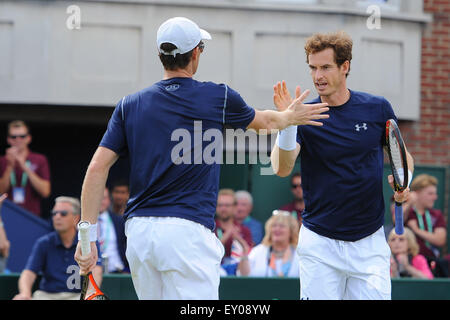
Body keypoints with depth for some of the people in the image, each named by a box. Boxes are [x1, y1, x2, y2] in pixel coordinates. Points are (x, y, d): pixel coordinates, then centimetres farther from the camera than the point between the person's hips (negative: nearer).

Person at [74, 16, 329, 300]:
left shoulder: (130, 105, 8)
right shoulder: (218, 97, 1)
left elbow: (97, 168, 2)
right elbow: (265, 122, 21)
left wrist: (88, 235, 3)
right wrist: (290, 117, 44)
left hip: (137, 232, 5)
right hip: (187, 233, -5)